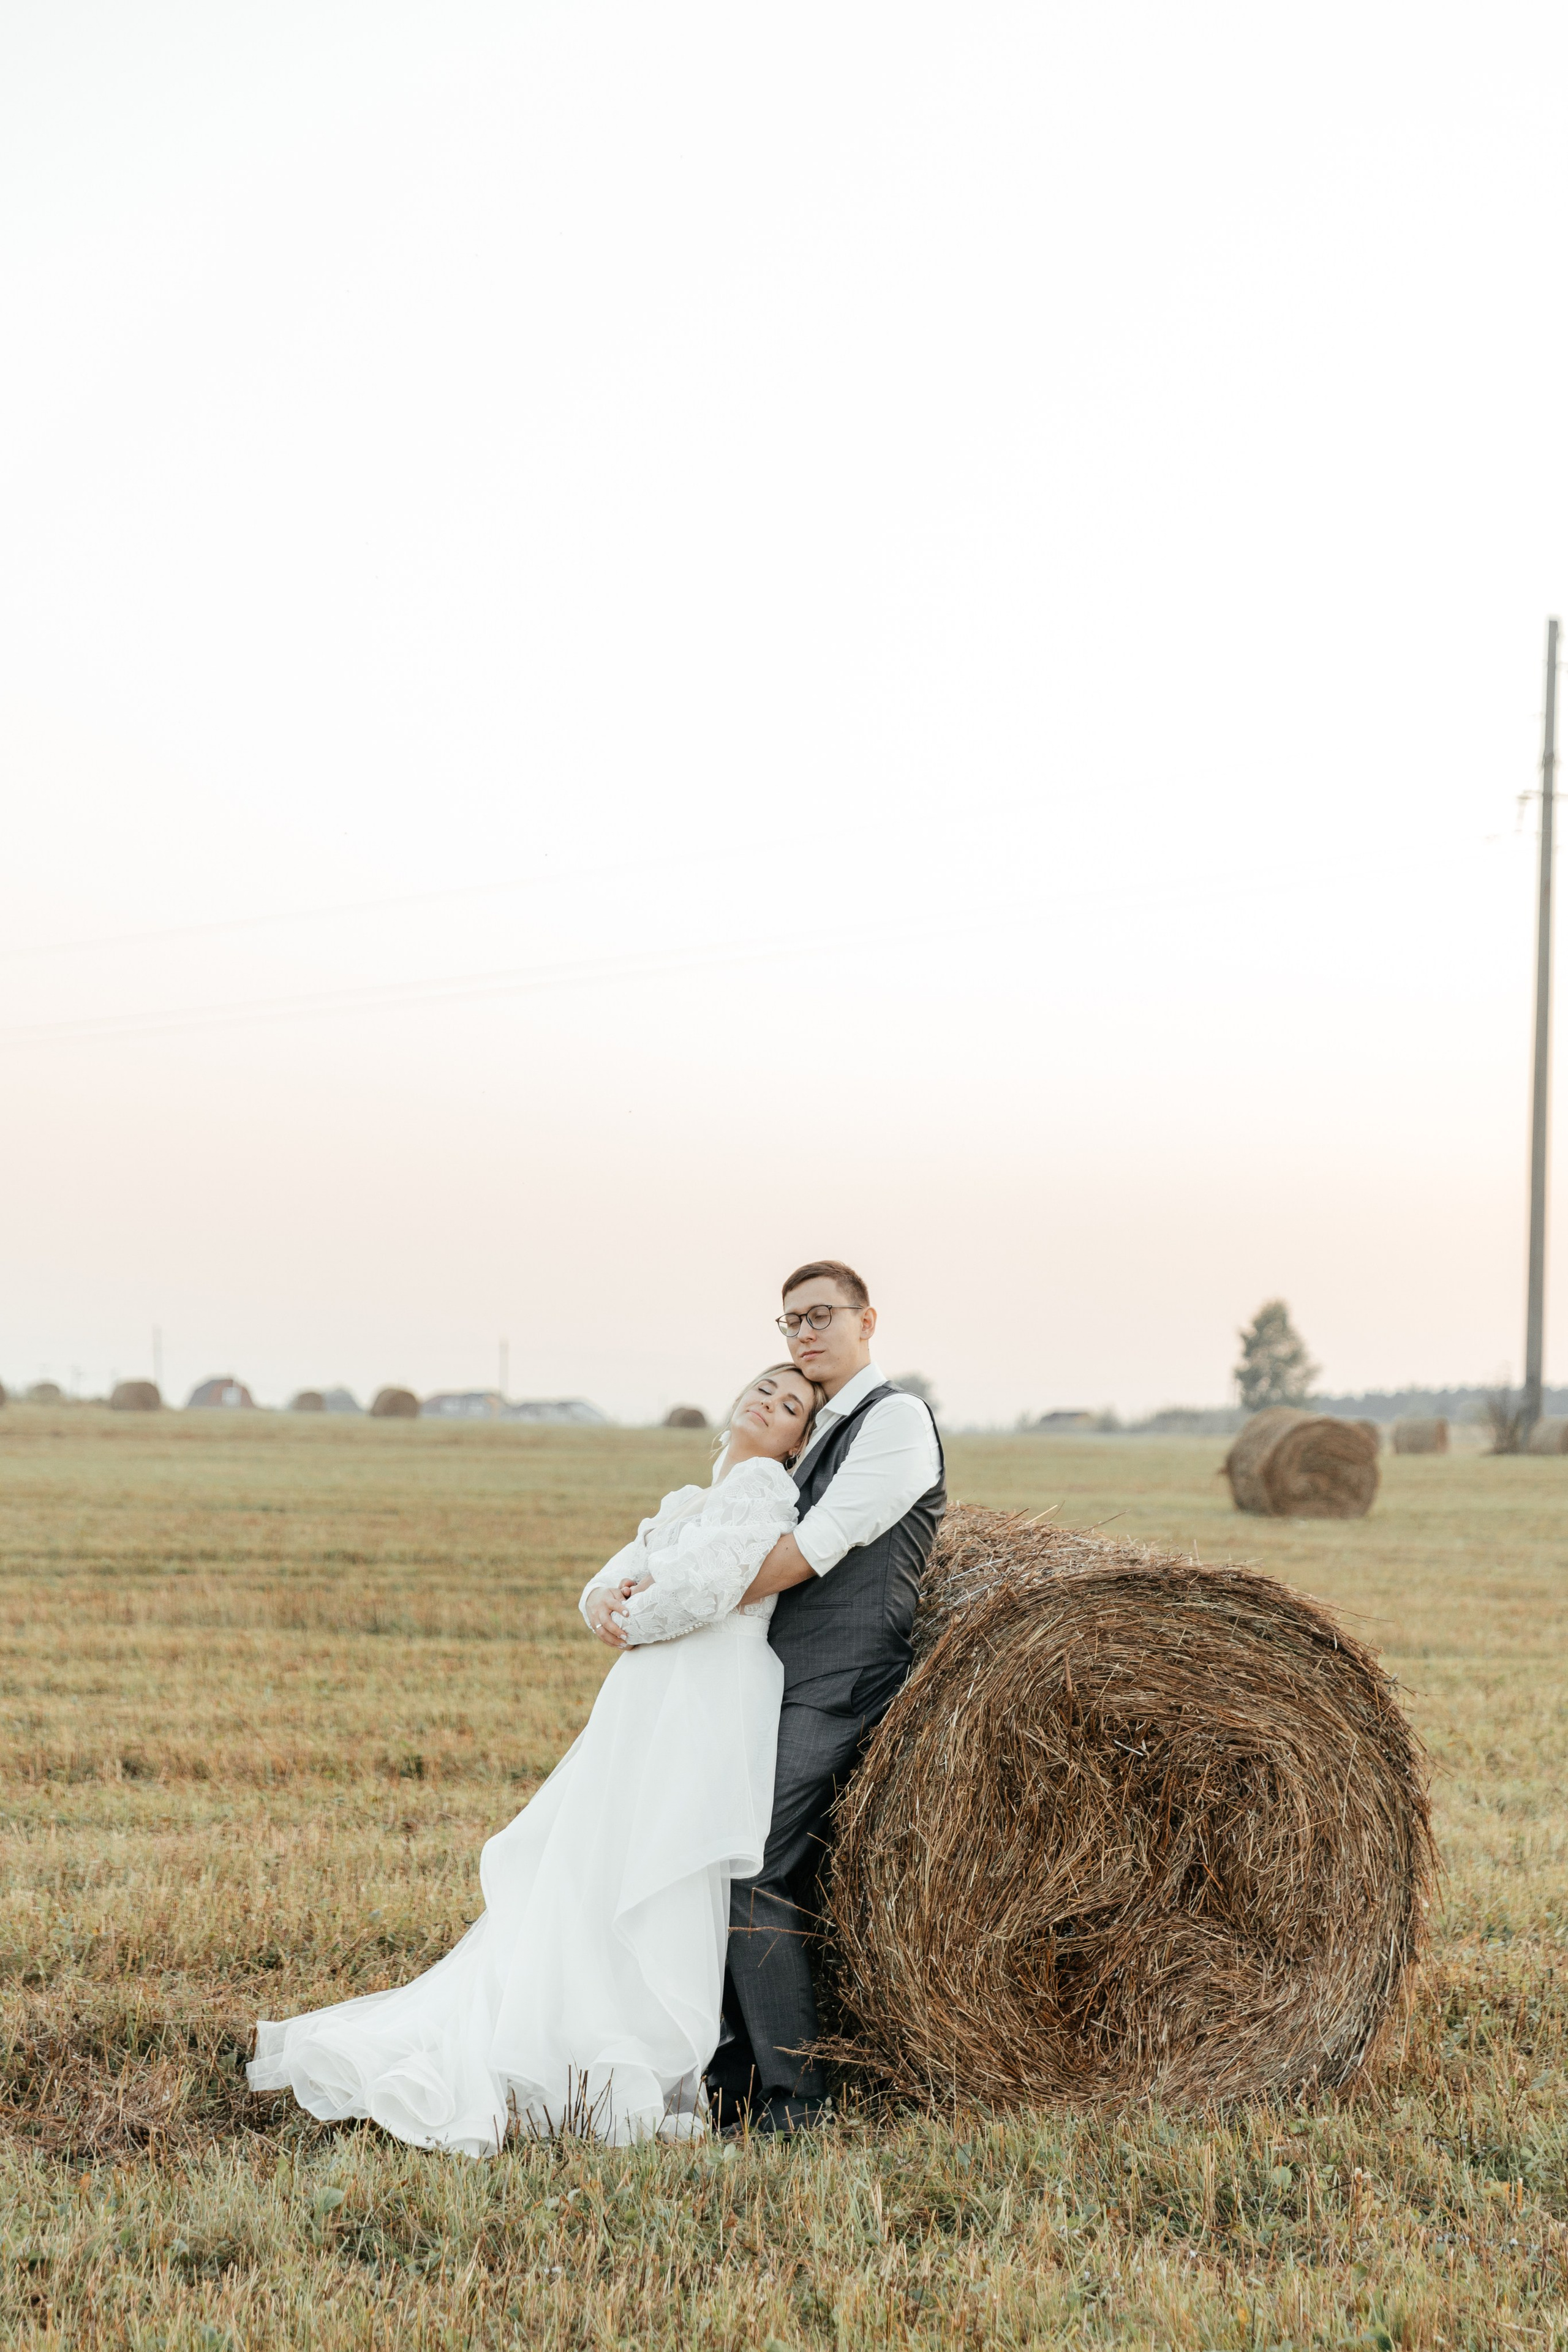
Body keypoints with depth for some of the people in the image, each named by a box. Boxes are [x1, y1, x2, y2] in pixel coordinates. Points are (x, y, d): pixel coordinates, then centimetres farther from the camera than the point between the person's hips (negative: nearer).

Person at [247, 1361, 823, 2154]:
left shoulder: (762, 1483, -3)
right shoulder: (681, 1502, 24)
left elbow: (709, 1583, -18)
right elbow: (608, 1582, 16)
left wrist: (633, 1622, -3)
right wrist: (607, 1598, -7)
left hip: (704, 1700, -9)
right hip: (639, 1703, 9)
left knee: (655, 1899, -8)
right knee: (579, 1883, 9)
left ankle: (654, 2092, -4)